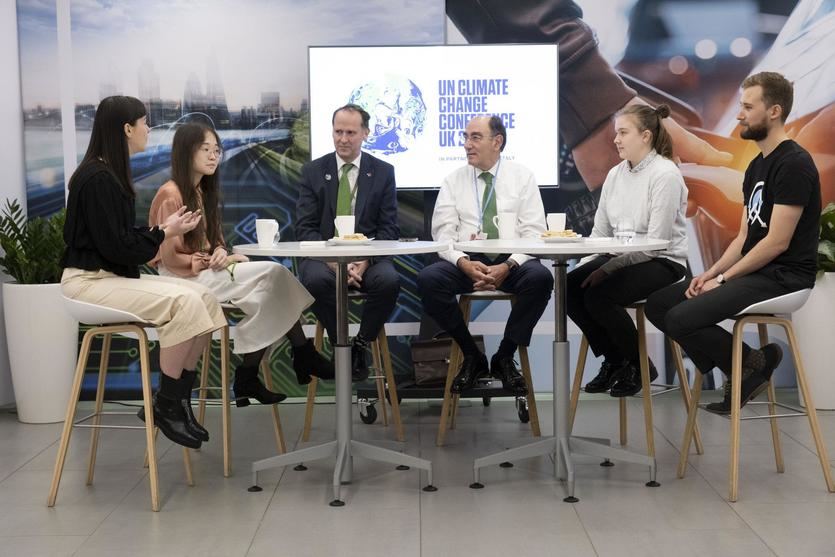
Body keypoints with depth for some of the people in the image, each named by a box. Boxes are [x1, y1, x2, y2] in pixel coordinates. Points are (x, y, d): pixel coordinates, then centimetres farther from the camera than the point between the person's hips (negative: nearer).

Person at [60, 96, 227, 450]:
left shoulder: (111, 174, 13)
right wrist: (164, 233, -9)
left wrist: (163, 228, 4)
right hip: (89, 280, -9)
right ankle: (165, 407, -14)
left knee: (203, 298, -8)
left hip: (115, 275, 9)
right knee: (183, 302, -26)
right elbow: (115, 245, -19)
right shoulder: (97, 179, -16)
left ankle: (177, 400, -4)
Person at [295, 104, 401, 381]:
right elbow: (304, 228, 1)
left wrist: (365, 261, -16)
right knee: (316, 280, -35)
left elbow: (389, 228, 3)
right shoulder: (313, 171, 7)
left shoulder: (383, 172, 8)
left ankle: (360, 345, -8)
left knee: (389, 280, -32)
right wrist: (332, 261, -17)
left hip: (369, 257, 0)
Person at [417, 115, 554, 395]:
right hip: (465, 260, 1)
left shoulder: (522, 177, 7)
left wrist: (508, 266, -19)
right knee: (428, 279, -28)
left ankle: (505, 358, -12)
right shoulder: (453, 181, 11)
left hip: (512, 260, -1)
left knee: (540, 278, -33)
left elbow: (534, 232, -1)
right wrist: (463, 263, -19)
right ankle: (471, 357, -9)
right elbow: (443, 232, 2)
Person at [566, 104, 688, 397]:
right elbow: (600, 232, 9)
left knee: (598, 295, -28)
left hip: (662, 262, -7)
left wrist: (608, 269, -23)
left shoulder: (665, 174, -13)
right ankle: (614, 361, 4)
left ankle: (639, 367, -1)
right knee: (570, 287, -16)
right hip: (620, 258, 7)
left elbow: (656, 241, -19)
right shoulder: (615, 174, 9)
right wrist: (584, 266, -8)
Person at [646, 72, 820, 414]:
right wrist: (711, 274, 0)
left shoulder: (794, 164, -14)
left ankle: (753, 363, -1)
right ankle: (742, 371, 3)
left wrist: (723, 279, -13)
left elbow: (777, 243, -19)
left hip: (783, 279, -10)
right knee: (657, 304, 2)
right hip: (755, 273, 10)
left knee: (680, 318, -24)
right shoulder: (757, 167, 16)